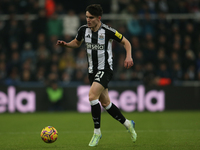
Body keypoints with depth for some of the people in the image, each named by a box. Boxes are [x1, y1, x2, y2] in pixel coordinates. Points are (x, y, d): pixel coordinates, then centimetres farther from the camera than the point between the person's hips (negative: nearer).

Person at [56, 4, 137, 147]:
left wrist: (129, 57, -20)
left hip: (105, 69, -6)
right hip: (92, 71, 6)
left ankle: (97, 132, -11)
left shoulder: (108, 31, -16)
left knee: (92, 96, -23)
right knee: (105, 103, 12)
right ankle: (127, 124, 32)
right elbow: (77, 43, 19)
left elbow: (126, 42, -4)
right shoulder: (83, 30, -1)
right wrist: (66, 44, -1)